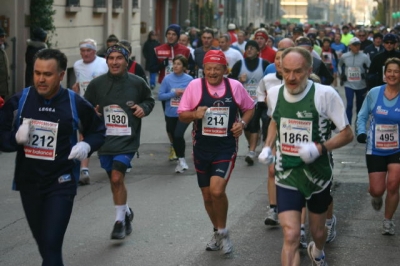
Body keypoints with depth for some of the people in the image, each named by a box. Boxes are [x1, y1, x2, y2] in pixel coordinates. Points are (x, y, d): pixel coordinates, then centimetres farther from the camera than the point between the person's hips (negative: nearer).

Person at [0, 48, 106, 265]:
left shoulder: (76, 104, -8)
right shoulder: (18, 101, -6)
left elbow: (98, 131, 8)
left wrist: (87, 145, -13)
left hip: (61, 183, -3)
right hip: (28, 183, 3)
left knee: (52, 245, -12)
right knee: (43, 243, 18)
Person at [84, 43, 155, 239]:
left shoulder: (137, 83, -2)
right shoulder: (96, 84, 0)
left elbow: (149, 100, 15)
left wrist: (144, 108, -6)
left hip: (127, 140, -3)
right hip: (104, 140, 3)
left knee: (117, 178, -16)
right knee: (114, 181, 15)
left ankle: (120, 221, -3)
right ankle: (126, 212, 40)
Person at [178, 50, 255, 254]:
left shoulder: (235, 86, -4)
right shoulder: (195, 86, -5)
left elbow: (249, 108, 12)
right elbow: (182, 115, 1)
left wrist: (242, 123, -7)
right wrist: (194, 114, -21)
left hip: (226, 148, -2)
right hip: (202, 148, 2)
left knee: (217, 190, -20)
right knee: (207, 196, 11)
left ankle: (222, 232, 4)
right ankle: (218, 233, 35)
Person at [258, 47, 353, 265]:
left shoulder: (325, 94, -19)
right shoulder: (274, 93, -5)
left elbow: (347, 134, -11)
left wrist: (320, 148, -26)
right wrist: (267, 147, 4)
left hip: (318, 176, -1)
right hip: (287, 177, 1)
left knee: (317, 231, 20)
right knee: (290, 236, -15)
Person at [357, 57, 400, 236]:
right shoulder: (374, 93, -8)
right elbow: (363, 116, 3)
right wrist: (361, 132, -12)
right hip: (375, 149, 0)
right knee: (377, 190, 0)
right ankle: (376, 197, 41)